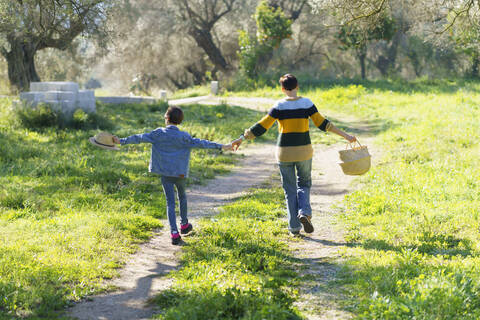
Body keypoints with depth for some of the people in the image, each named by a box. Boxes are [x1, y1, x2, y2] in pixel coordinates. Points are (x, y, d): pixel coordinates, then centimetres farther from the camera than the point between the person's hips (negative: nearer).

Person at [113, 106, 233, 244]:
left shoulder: (159, 134, -6)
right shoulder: (183, 137, -8)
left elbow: (140, 138, -5)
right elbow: (201, 143, -12)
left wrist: (122, 141, 3)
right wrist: (220, 146, -10)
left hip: (165, 173, 0)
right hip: (180, 173, 0)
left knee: (170, 202, 1)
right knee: (182, 196, 25)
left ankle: (174, 233, -7)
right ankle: (184, 225, 35)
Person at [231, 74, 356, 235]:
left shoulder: (279, 106, -7)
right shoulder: (306, 103, -4)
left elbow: (262, 126, -9)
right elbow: (322, 123, -6)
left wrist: (242, 138, -1)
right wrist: (345, 135, 0)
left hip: (284, 152, -1)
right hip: (303, 150, 1)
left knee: (290, 189, 10)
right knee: (304, 184, 19)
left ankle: (294, 227, 8)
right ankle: (304, 213, -7)